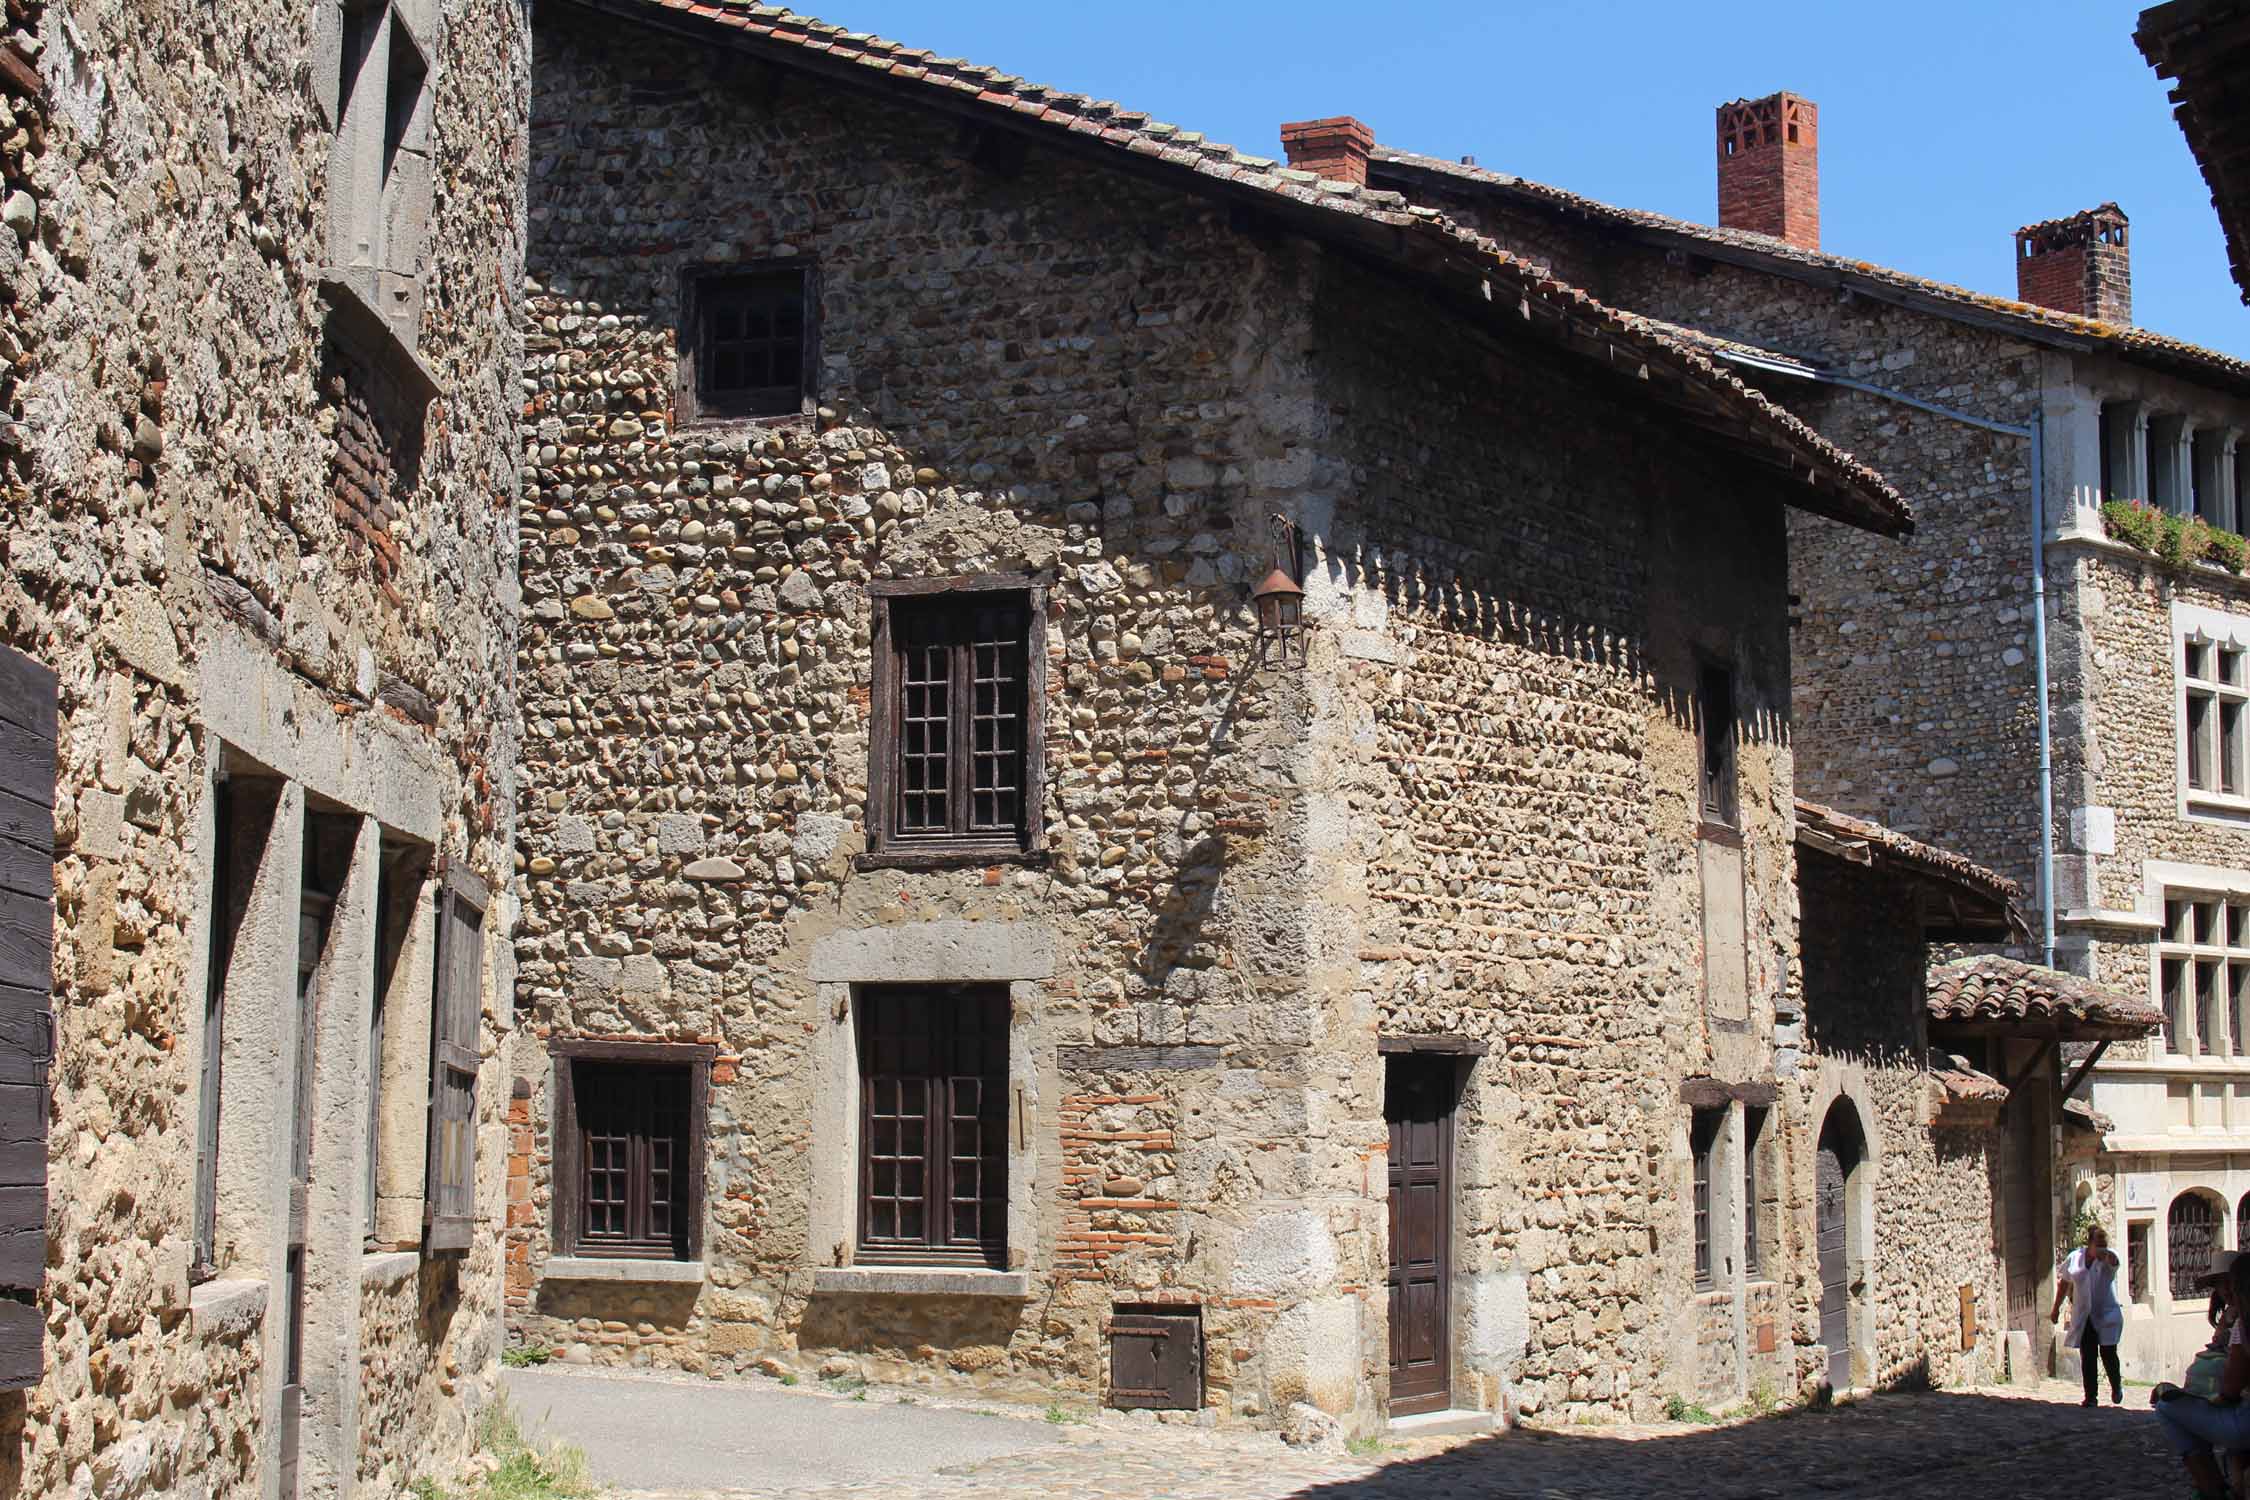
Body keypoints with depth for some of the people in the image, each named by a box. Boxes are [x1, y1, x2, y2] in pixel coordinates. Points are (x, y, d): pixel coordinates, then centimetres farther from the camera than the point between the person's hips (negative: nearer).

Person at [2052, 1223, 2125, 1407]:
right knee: (2087, 1357, -1)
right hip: (2083, 1316, 2)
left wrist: (2105, 1254, -57)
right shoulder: (2074, 1258, 4)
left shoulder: (2109, 1258, -5)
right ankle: (2091, 1396, 4)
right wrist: (2056, 1308, 21)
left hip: (2107, 1314, -2)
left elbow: (2113, 1259, -33)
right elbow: (2064, 1283, 18)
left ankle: (2117, 1386, 23)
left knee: (2108, 1353, -4)